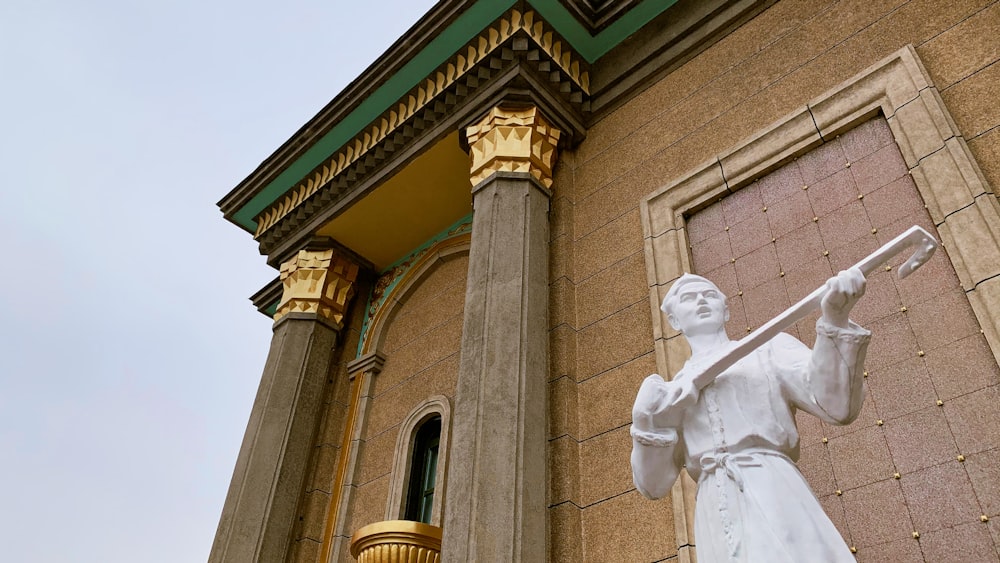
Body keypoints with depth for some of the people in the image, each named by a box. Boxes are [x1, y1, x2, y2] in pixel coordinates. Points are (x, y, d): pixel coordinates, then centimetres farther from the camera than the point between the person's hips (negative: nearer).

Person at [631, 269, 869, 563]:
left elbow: (837, 405, -2)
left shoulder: (769, 349, 14)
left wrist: (835, 319, -16)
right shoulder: (669, 395, 20)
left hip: (775, 495, -2)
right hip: (716, 519, 2)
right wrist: (645, 419, -2)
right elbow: (653, 485, 15)